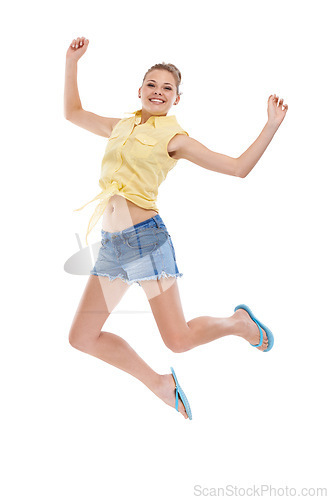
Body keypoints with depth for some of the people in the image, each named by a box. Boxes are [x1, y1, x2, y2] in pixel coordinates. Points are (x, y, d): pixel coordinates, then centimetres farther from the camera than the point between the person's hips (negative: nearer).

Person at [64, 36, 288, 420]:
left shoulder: (174, 138, 2)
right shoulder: (121, 127, 17)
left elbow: (238, 168, 0)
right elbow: (73, 112, 31)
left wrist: (272, 125, -6)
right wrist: (72, 61, 27)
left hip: (145, 237, -6)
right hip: (111, 245, 6)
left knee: (178, 339, -6)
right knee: (82, 337, 4)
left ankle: (239, 322, 25)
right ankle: (159, 383, 20)